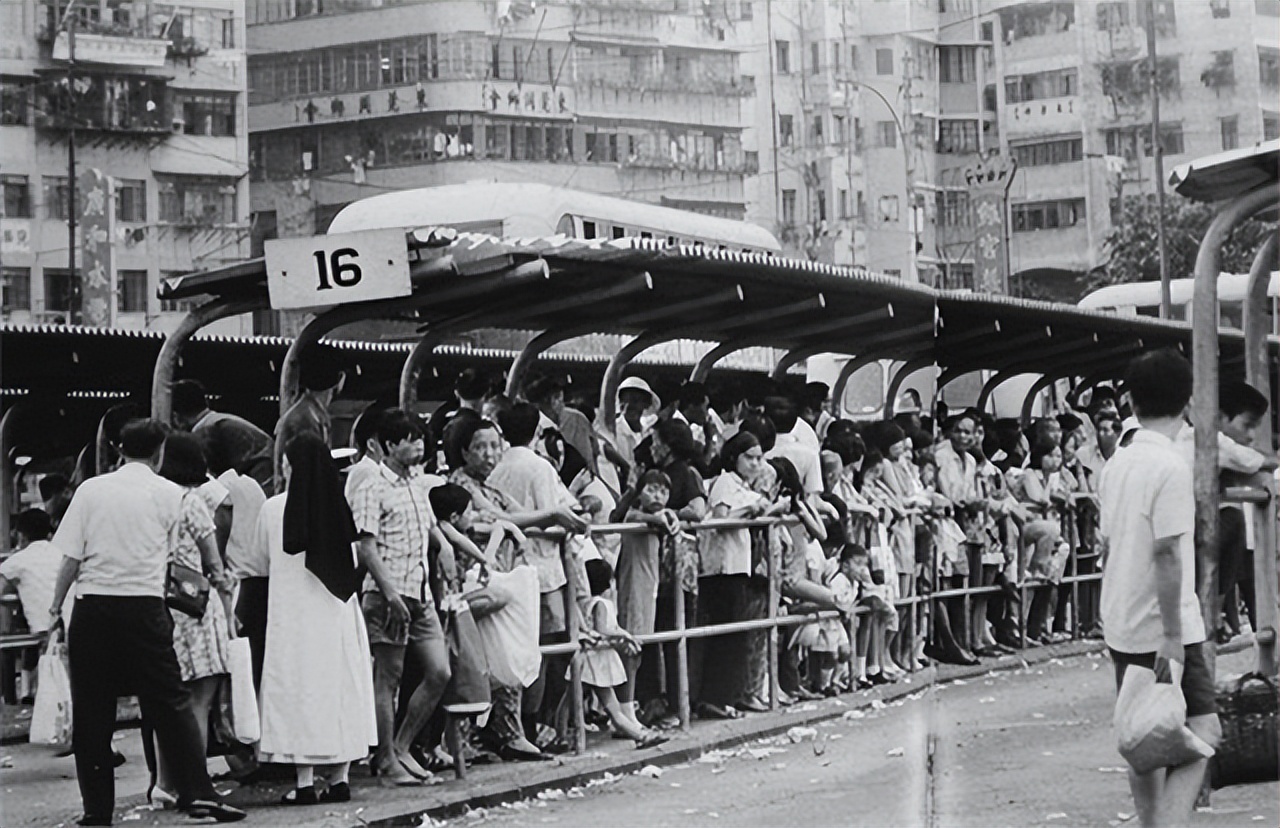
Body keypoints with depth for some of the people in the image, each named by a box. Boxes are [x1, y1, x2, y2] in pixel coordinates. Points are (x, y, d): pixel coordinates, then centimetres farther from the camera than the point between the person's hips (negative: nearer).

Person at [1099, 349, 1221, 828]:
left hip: (1122, 627, 8)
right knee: (1201, 735, -7)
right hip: (1163, 631, -8)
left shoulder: (1116, 465, 9)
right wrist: (1173, 637, -19)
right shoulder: (1171, 467, -15)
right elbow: (1167, 556, -19)